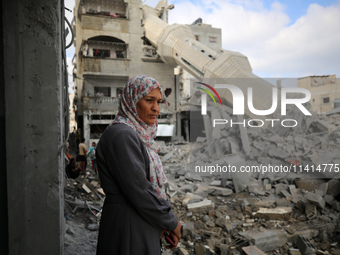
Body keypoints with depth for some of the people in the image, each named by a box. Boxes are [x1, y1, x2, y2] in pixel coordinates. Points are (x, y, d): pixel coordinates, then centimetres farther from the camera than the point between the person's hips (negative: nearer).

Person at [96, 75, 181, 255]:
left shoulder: (140, 135, 8)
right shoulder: (121, 135, -22)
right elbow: (138, 191, -24)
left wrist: (166, 220, 2)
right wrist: (172, 222, -10)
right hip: (128, 229, -9)